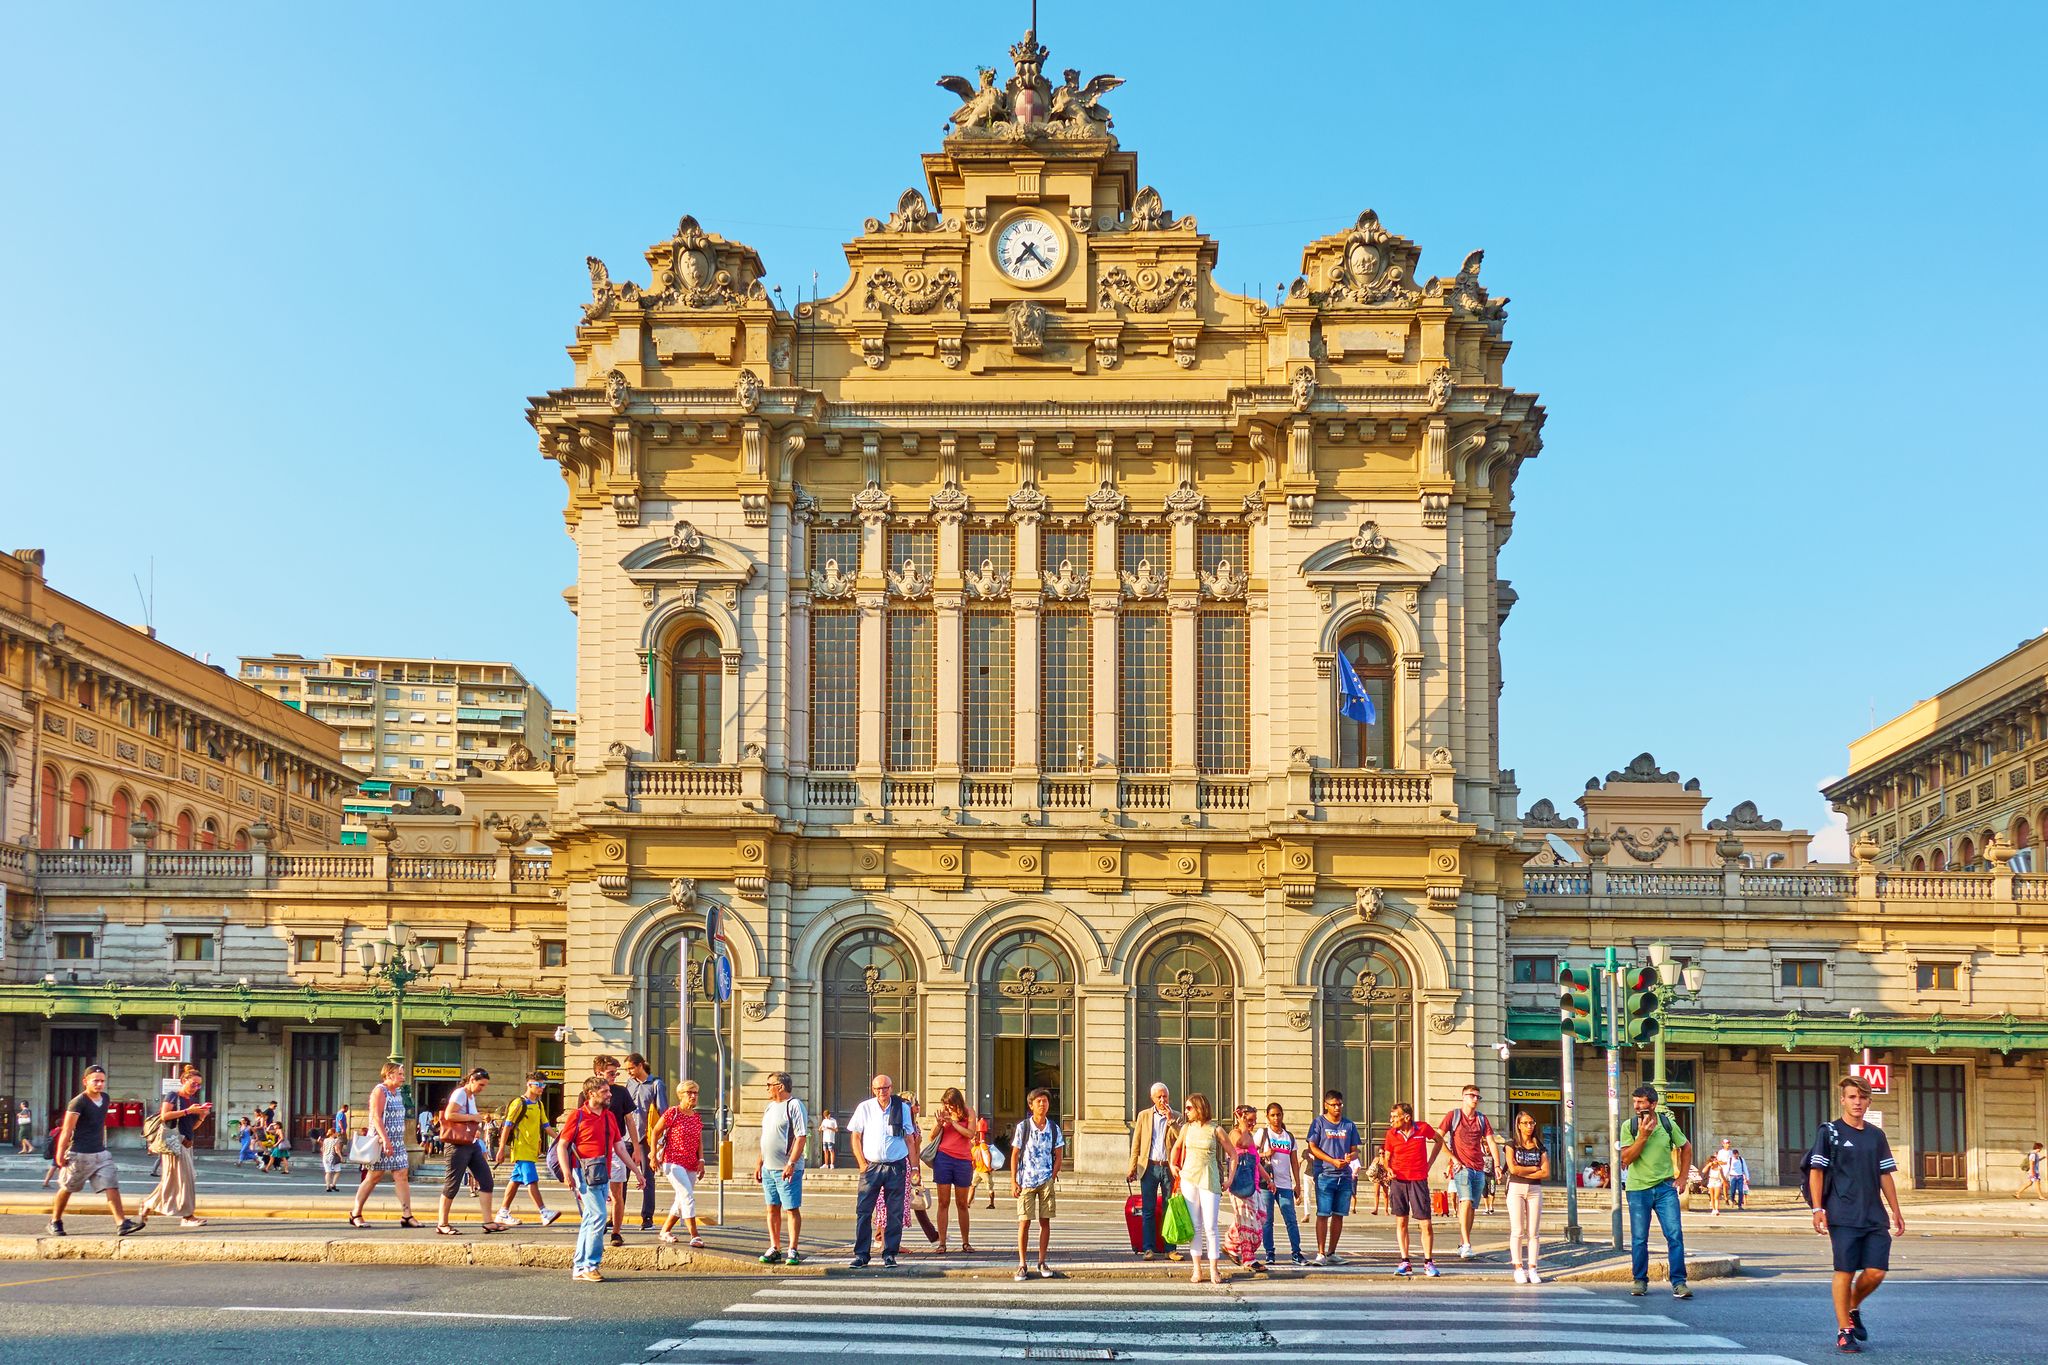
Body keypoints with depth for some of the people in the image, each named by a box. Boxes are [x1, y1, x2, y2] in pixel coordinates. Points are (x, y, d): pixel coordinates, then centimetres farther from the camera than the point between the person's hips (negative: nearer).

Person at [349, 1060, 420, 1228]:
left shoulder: (398, 1093, 17)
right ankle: (355, 1214, 9)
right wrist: (385, 1140, -27)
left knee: (402, 1175, -1)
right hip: (381, 1141, -8)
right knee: (373, 1177, -2)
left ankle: (406, 1216, -3)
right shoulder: (380, 1091, -10)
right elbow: (376, 1117, -19)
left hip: (397, 1143, 8)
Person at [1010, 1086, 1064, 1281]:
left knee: (1045, 1221, 4)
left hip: (1046, 1181, 2)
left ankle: (1042, 1262, 12)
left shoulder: (1054, 1129, 4)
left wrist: (1052, 1178, -3)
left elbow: (1058, 1156, 8)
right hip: (1026, 1181, -2)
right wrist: (1013, 1182, -4)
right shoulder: (1023, 1127, -2)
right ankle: (1022, 1265, 1)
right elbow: (1014, 1155, 1)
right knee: (1024, 1222, -3)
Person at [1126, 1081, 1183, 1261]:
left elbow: (1182, 1140, -8)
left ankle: (1169, 1248, 6)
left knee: (1169, 1209, 2)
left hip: (1169, 1167, 0)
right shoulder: (1143, 1115, 9)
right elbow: (1136, 1144, 8)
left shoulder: (1176, 1118, 7)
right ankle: (1148, 1248, 4)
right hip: (1149, 1167, 0)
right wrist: (1132, 1168, 2)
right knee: (1148, 1210, 0)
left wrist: (1170, 1120, -13)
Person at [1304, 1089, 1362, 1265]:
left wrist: (1351, 1156, -10)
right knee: (1323, 1214, -8)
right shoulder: (1318, 1122, 2)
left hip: (1345, 1176, 4)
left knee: (1339, 1215, 6)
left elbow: (1354, 1150, 14)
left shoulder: (1349, 1125, 13)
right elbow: (1313, 1148, -3)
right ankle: (1321, 1253, -8)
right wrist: (1333, 1161, -14)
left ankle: (1332, 1253, 14)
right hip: (1325, 1174, -4)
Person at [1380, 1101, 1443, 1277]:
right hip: (1398, 1181, 2)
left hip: (1419, 1180, -2)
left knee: (1426, 1223, -4)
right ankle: (1405, 1262, 9)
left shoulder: (1423, 1129, -4)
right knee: (1401, 1222, 2)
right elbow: (1387, 1157, 11)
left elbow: (1439, 1140, 15)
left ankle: (1428, 1263, 7)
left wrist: (1430, 1162, 9)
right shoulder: (1391, 1134, 1)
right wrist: (1388, 1169, -11)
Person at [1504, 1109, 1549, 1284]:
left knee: (1534, 1232, -1)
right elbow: (1513, 1168, -10)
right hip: (1516, 1189, -2)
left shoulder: (1540, 1148, 10)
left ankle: (1532, 1268, 2)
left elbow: (1546, 1173, -2)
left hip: (1535, 1190, 2)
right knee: (1517, 1231, -6)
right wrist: (1534, 1168, -3)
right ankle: (1518, 1268, -4)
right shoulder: (1512, 1145, 5)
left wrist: (1523, 1173, -7)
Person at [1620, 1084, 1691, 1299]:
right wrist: (1643, 1136, -19)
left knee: (1675, 1235, -8)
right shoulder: (1629, 1126, -3)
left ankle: (1679, 1283, -5)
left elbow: (1686, 1147, 15)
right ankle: (1640, 1281, 17)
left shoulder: (1667, 1124, -1)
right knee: (1639, 1239, 4)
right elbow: (1626, 1159, -10)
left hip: (1665, 1188, 0)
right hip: (1638, 1189, 0)